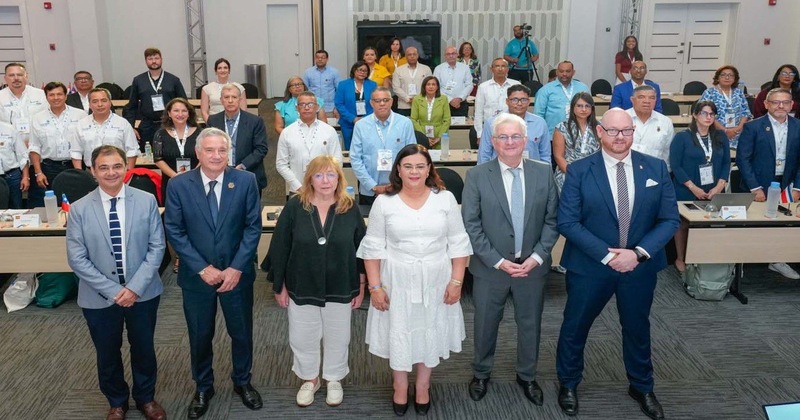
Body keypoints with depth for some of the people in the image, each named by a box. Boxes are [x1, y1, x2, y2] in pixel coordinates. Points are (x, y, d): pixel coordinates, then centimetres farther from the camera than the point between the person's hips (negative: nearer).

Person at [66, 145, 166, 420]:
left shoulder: (147, 201, -7)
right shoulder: (79, 209, -8)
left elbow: (157, 247, -7)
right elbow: (77, 258, -9)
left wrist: (135, 287, -15)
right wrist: (113, 290, -15)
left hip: (143, 293, 0)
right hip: (99, 297, 0)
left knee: (144, 349, 16)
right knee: (107, 353, 17)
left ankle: (146, 398, 41)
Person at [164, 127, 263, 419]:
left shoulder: (246, 181, -8)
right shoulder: (178, 185, -8)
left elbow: (253, 227, -7)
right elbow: (174, 232, -7)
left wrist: (236, 267, -14)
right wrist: (202, 268, -14)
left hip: (237, 273, 0)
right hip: (196, 275, 0)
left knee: (242, 332, 15)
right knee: (200, 335, 15)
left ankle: (242, 382, 39)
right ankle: (203, 387, 38)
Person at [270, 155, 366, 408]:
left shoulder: (350, 209, -9)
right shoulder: (295, 207, -11)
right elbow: (279, 248, -5)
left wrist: (361, 287, -1)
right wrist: (279, 286, -3)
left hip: (340, 289, 0)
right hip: (302, 288, 0)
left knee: (337, 337, 16)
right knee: (302, 338, 15)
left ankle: (334, 379, 42)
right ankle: (309, 379, 41)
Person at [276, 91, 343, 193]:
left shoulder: (329, 131, 3)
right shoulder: (286, 133, 3)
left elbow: (337, 162, 2)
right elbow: (281, 164, 2)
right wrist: (298, 187, -7)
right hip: (297, 191, 0)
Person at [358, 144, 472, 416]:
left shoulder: (445, 199, -4)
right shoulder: (384, 202, -5)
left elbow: (458, 243, -1)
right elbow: (373, 248, -2)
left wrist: (456, 281, -6)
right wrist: (375, 286, -6)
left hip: (436, 281, 1)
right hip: (397, 281, 0)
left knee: (430, 333, 13)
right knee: (398, 334, 11)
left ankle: (423, 387, 34)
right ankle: (400, 387, 33)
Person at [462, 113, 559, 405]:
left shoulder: (544, 173, -1)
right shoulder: (477, 176, -8)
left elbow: (552, 219, 0)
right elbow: (471, 225, -10)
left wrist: (537, 256, -10)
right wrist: (498, 261, -14)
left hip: (532, 266, 2)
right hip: (490, 267, -1)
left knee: (530, 324, 15)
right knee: (486, 324, 13)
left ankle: (527, 375, 37)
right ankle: (481, 374, 36)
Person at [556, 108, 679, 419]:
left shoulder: (656, 168, -4)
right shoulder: (578, 170, -11)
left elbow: (670, 219, -4)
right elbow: (567, 222, -15)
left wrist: (639, 253, -17)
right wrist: (607, 255, -21)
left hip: (640, 266, 2)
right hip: (589, 265, -2)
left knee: (637, 328, 20)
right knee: (575, 327, 14)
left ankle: (641, 387, 44)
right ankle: (568, 384, 39)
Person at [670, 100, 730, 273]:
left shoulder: (721, 137, 7)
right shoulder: (682, 137, -6)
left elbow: (726, 163, 7)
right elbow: (675, 165, -10)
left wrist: (719, 186, -7)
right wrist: (694, 188, -15)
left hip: (714, 192, 4)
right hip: (687, 192, -3)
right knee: (684, 224, 7)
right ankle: (681, 259, 21)